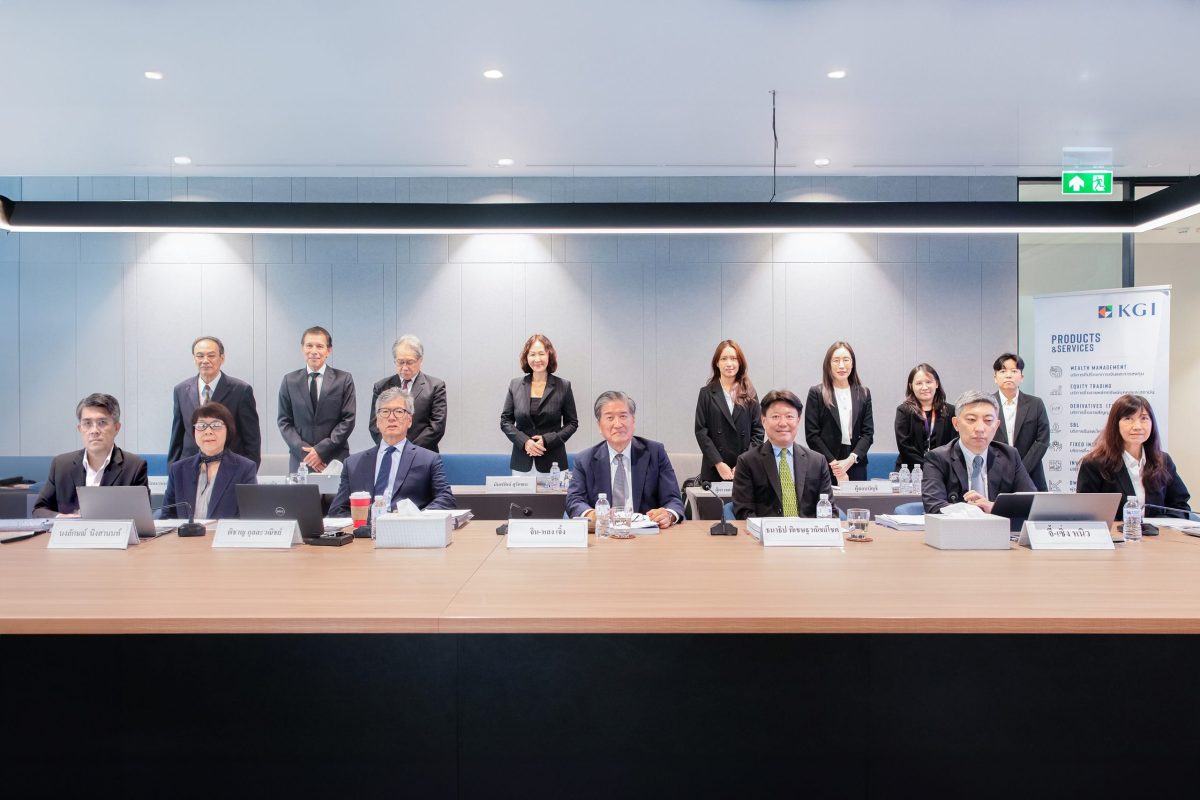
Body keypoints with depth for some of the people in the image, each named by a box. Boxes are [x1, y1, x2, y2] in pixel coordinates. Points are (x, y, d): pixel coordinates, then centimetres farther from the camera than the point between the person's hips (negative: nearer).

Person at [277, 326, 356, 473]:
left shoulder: (344, 380, 3)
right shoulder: (290, 381, 9)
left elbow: (348, 420, -2)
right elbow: (284, 422, 6)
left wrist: (322, 450, -10)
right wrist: (304, 451, -8)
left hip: (336, 460, -1)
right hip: (300, 460, 1)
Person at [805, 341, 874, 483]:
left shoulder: (863, 393, 9)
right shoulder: (816, 393, 0)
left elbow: (868, 433, 5)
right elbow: (812, 435, -3)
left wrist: (851, 459, -10)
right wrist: (834, 464, -11)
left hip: (856, 465, 3)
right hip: (825, 468, -2)